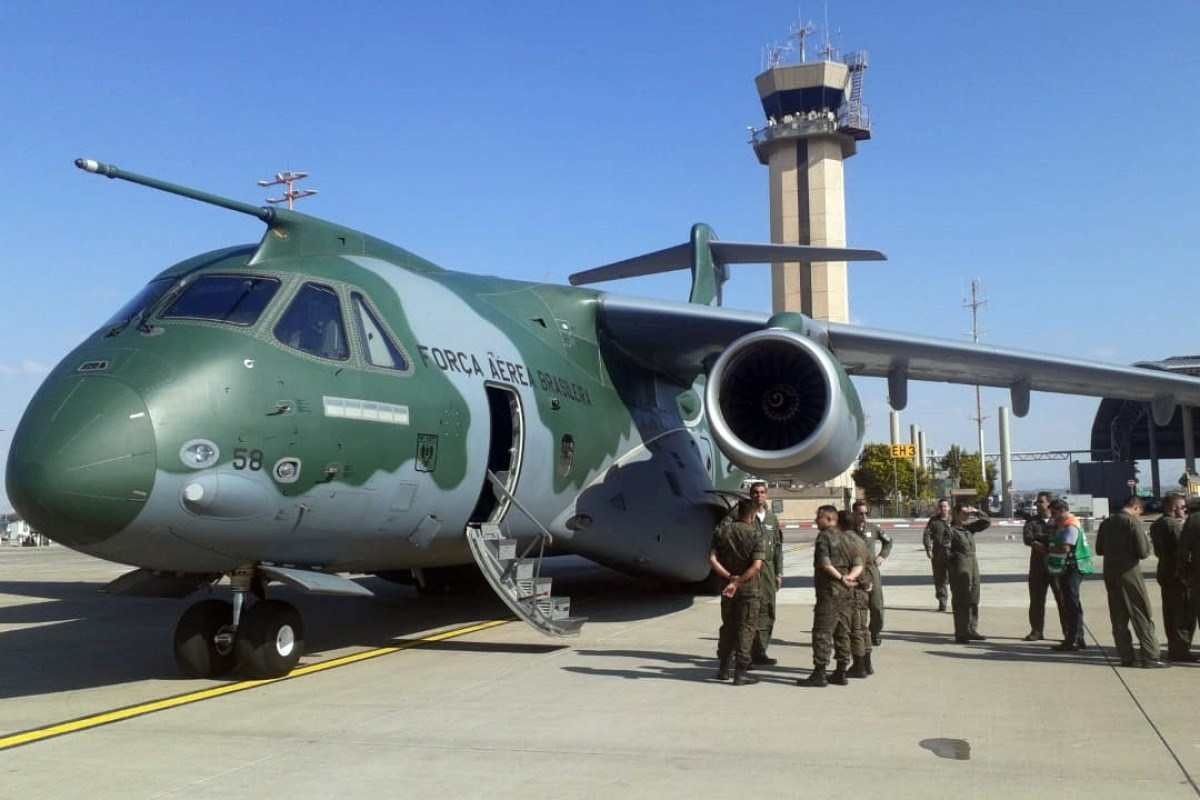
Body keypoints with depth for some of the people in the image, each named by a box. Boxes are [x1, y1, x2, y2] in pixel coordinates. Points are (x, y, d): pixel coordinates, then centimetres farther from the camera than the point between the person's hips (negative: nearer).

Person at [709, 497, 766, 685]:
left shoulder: (722, 531, 1)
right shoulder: (754, 534, -11)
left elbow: (712, 559, -7)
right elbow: (757, 565, -22)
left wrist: (729, 577, -9)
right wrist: (737, 583, -19)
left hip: (727, 587, 4)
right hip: (749, 588, -4)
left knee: (728, 627, 17)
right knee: (746, 629, 3)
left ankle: (724, 669, 23)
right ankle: (740, 673, 3)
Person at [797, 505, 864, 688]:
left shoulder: (824, 536, -9)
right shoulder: (845, 537, 14)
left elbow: (825, 564, -21)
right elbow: (858, 565, 9)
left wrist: (841, 578, -13)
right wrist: (849, 577, -5)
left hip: (829, 590, -8)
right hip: (845, 591, 8)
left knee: (822, 632, -4)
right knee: (842, 632, 12)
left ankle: (819, 674, -4)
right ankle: (841, 673, 16)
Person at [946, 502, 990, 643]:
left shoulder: (969, 527, 14)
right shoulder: (951, 530, -7)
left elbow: (987, 522, 18)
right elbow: (946, 550, -11)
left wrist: (976, 512, 6)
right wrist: (952, 568, -14)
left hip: (973, 566, 8)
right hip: (960, 569, -8)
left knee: (973, 601, 12)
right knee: (960, 602, -3)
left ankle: (971, 630, 20)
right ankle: (960, 633, 0)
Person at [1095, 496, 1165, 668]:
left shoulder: (1106, 523, 9)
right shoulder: (1133, 522, -11)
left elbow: (1099, 550, 14)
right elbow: (1143, 552, -12)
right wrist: (1142, 533, 3)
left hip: (1110, 574, 6)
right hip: (1129, 574, -6)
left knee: (1119, 618, 10)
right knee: (1143, 616, 1)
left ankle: (1126, 657, 13)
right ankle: (1149, 657, 0)